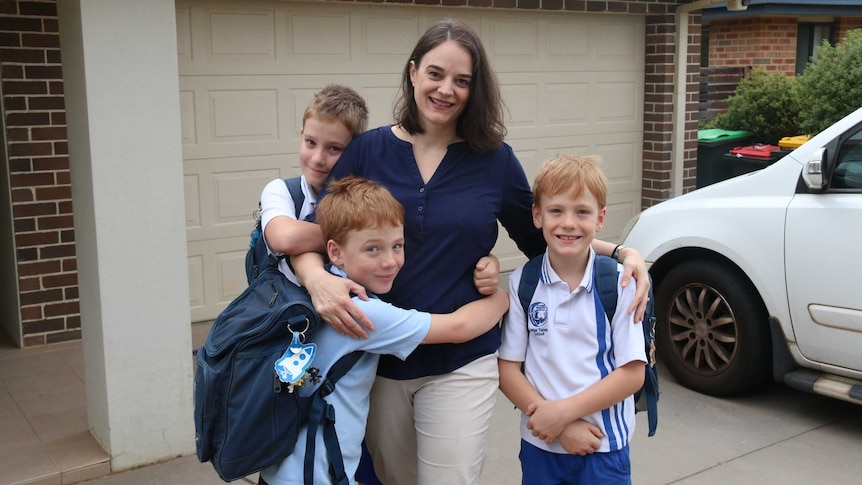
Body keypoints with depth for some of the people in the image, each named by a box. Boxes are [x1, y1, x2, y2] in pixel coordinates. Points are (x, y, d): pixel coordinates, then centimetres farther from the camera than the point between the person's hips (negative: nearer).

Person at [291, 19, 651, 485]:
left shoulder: (495, 160, -2)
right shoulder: (366, 150, -3)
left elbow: (542, 241, 8)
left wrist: (619, 252, -6)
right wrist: (317, 279, -26)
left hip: (461, 365, -1)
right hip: (377, 359, 2)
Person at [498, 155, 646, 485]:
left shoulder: (619, 282, -9)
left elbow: (632, 374, -9)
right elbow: (507, 369, -4)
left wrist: (563, 411, -16)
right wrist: (562, 428, -13)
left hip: (604, 448, -1)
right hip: (539, 445, 2)